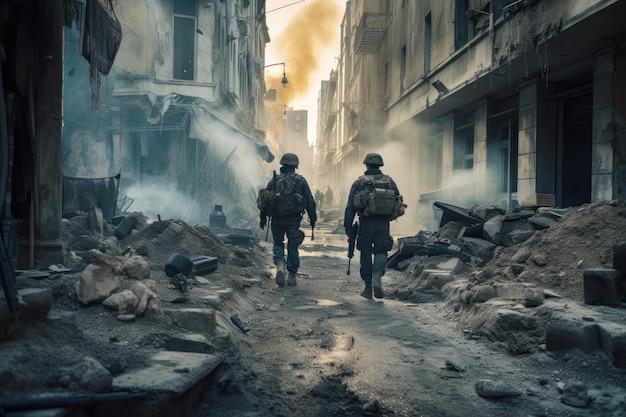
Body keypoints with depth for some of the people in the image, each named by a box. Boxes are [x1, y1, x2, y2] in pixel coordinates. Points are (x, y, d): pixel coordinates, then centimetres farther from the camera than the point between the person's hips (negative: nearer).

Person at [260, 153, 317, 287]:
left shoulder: (274, 180, 1)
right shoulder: (301, 180, -1)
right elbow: (310, 202, -1)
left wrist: (263, 218, 14)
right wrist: (313, 218, 9)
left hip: (277, 219, 1)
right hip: (294, 219, -1)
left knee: (278, 243, 16)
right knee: (293, 247, 9)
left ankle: (280, 264, -11)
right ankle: (291, 275, 10)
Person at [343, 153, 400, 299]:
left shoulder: (359, 183, 1)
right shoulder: (389, 181, 7)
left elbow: (350, 206, -3)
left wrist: (347, 226, 1)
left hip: (366, 222, -1)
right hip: (383, 223, 1)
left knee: (366, 254, 8)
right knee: (381, 252, 9)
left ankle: (368, 287, 11)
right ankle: (377, 277, -17)